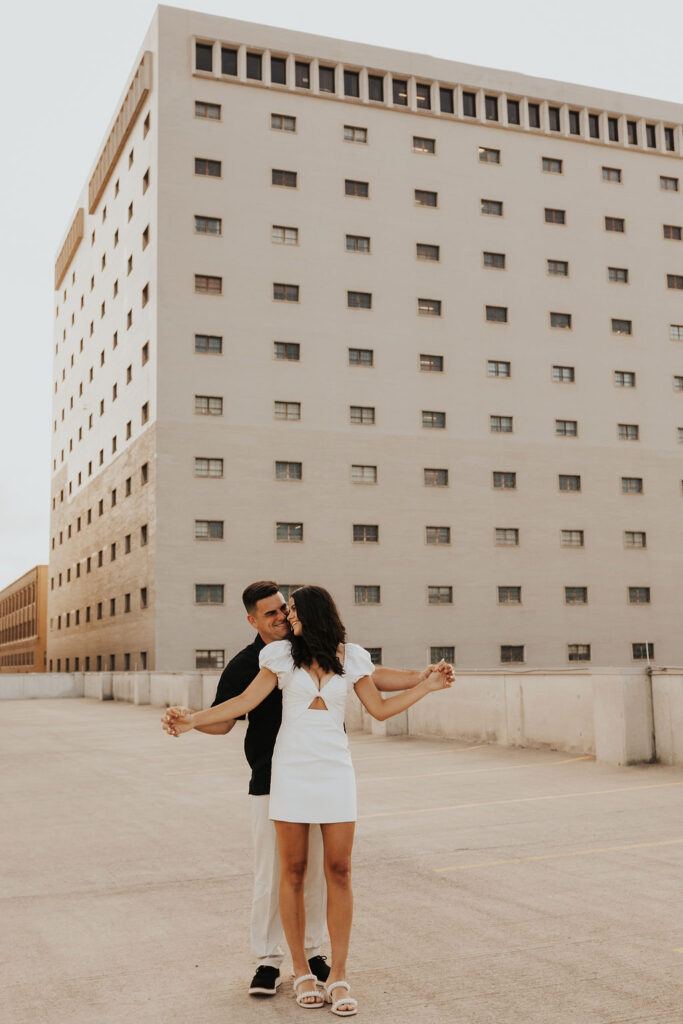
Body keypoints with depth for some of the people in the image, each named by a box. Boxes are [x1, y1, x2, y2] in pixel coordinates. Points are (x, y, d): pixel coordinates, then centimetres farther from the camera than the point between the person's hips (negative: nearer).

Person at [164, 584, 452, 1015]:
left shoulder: (351, 657, 5)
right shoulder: (283, 655, 3)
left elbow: (380, 708, 11)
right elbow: (245, 701, 0)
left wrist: (425, 687, 6)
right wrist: (194, 719, -9)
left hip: (335, 769, 0)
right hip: (292, 769, 0)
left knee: (339, 871, -2)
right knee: (293, 871, 3)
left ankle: (339, 975, 8)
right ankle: (301, 972, 16)